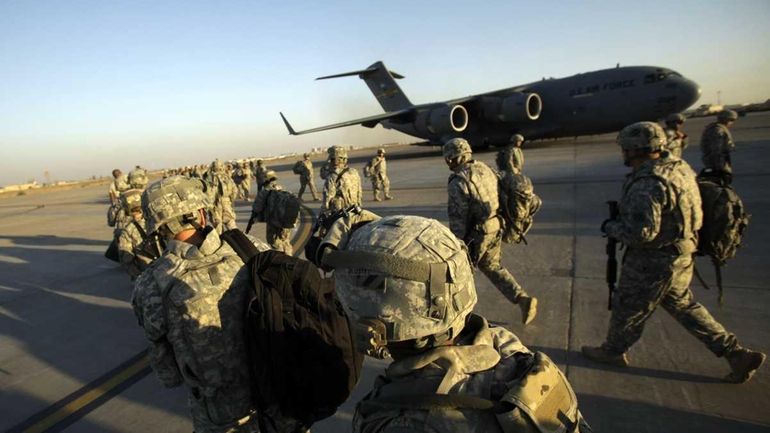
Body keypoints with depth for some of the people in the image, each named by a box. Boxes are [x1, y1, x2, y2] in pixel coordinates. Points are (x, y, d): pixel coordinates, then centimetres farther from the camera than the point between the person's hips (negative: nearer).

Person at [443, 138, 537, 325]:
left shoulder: (459, 182, -19)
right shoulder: (485, 169, 6)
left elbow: (458, 218, -20)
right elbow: (499, 196, 14)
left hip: (476, 234, -8)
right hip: (495, 228, 8)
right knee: (492, 267, 23)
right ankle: (522, 299, 13)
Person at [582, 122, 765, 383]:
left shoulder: (647, 184, -28)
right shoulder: (679, 167, 3)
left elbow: (641, 232, -32)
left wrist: (611, 227, -15)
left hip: (653, 262, -9)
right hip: (681, 255, 9)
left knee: (628, 309, 12)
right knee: (683, 306, 25)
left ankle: (613, 351, 33)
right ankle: (737, 354, 28)